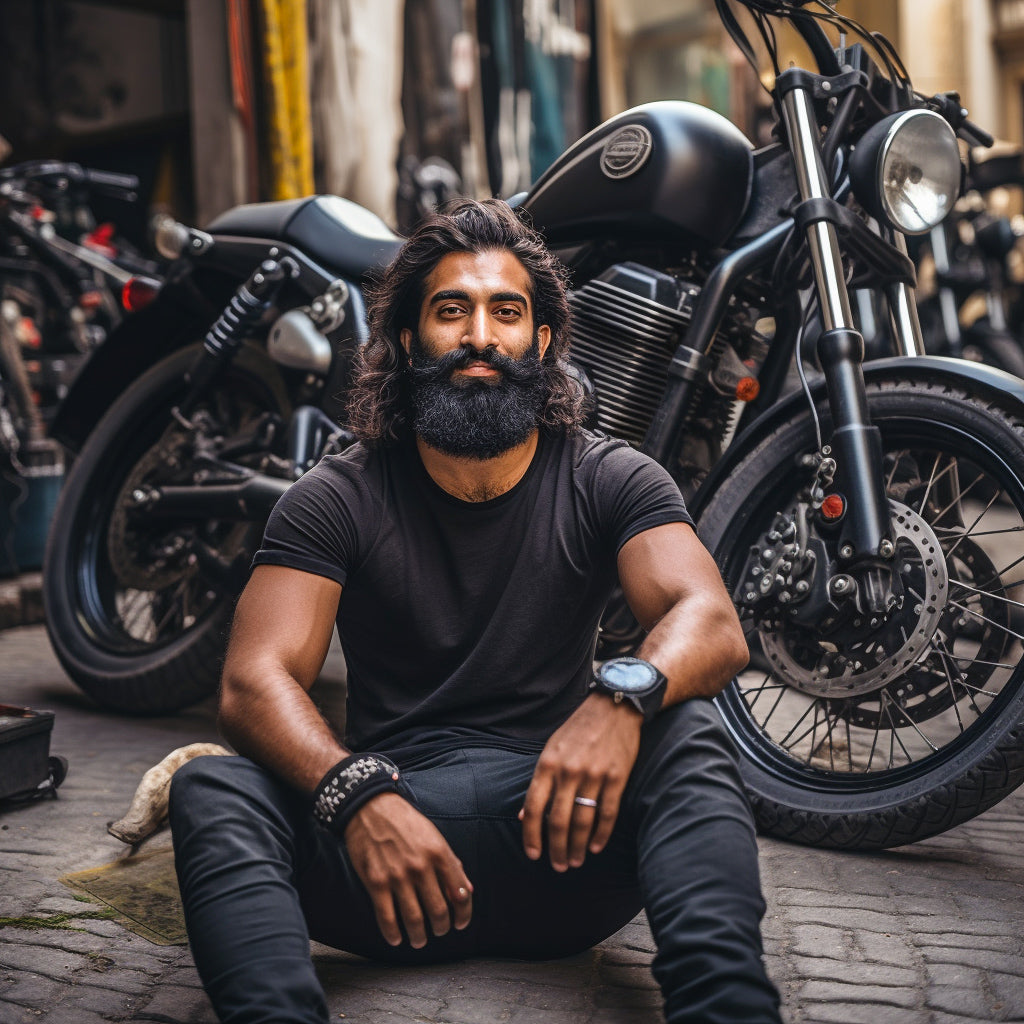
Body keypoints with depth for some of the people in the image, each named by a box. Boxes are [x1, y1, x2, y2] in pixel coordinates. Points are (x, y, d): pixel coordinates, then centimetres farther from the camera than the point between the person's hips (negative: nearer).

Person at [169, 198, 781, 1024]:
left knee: (688, 738, -28)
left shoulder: (610, 481, 5)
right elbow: (254, 682, -8)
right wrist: (356, 793, -30)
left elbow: (713, 623, -12)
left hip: (555, 829, 0)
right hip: (386, 824, 1)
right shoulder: (337, 499, 4)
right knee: (211, 789, -26)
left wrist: (623, 694, -37)